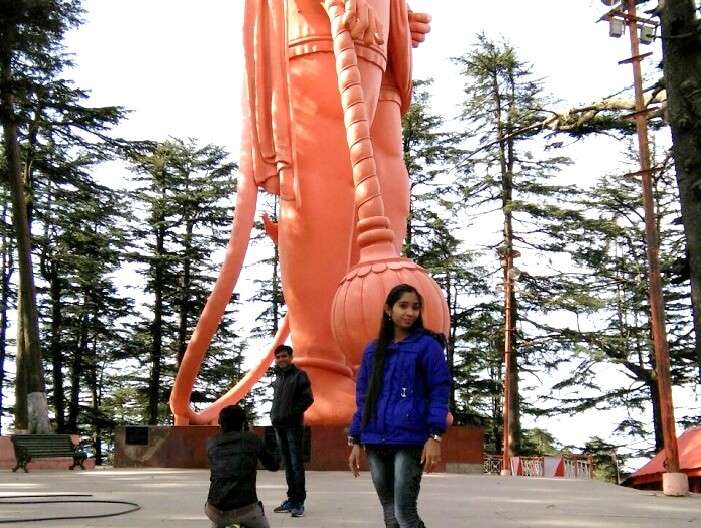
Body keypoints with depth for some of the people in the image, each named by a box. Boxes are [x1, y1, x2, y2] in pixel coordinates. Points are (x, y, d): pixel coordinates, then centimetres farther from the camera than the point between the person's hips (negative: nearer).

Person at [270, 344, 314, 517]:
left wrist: (291, 413, -13)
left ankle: (299, 501, -3)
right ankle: (292, 498, 16)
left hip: (293, 425, -7)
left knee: (296, 464, -6)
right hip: (279, 426, 7)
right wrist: (274, 416, 9)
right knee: (287, 464, 10)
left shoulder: (299, 375, -4)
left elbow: (308, 398, -10)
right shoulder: (278, 377, 16)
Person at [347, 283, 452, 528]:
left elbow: (440, 393, -4)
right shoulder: (373, 350, 14)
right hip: (376, 443, 5)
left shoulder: (427, 346, 0)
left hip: (410, 441, -5)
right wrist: (356, 441, 12)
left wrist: (435, 437, -14)